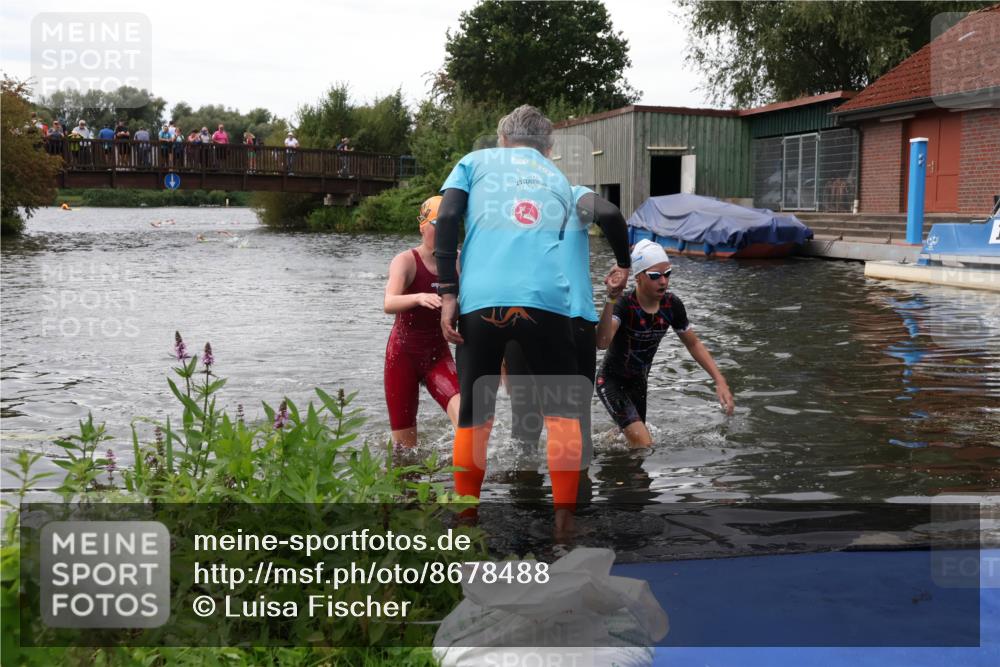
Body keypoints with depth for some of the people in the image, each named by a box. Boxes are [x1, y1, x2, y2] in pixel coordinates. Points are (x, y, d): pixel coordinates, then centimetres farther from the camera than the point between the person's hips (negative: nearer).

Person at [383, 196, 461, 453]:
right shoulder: (406, 261, -13)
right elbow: (389, 304, -31)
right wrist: (419, 298, -51)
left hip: (438, 354, 2)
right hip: (403, 354, -2)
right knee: (405, 444, 5)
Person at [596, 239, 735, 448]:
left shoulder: (672, 305, -13)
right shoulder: (624, 305, -31)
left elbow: (693, 344, 2)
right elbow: (602, 343, -50)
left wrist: (720, 381, -6)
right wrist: (611, 300, -62)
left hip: (638, 381, 6)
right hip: (612, 381, -6)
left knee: (632, 438, 23)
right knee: (644, 446, -16)